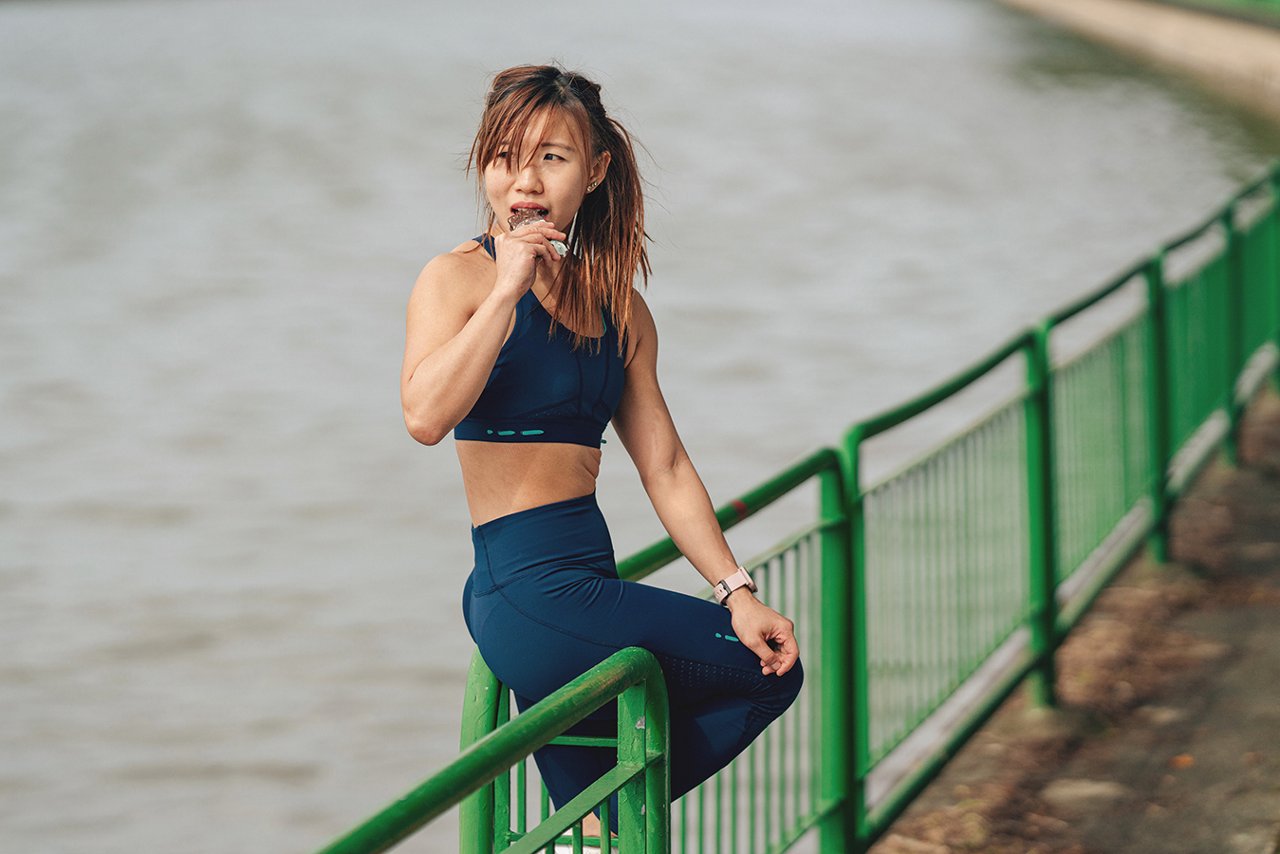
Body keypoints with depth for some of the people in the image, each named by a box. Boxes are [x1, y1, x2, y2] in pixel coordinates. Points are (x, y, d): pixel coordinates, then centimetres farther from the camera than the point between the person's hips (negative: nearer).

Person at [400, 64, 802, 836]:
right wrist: (509, 289, -21)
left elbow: (665, 467, 13)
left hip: (588, 585, 7)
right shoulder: (459, 278, -4)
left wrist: (736, 591, 4)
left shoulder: (621, 308, 14)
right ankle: (598, 826, 6)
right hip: (529, 591, -7)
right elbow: (426, 416, -23)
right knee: (769, 667, -4)